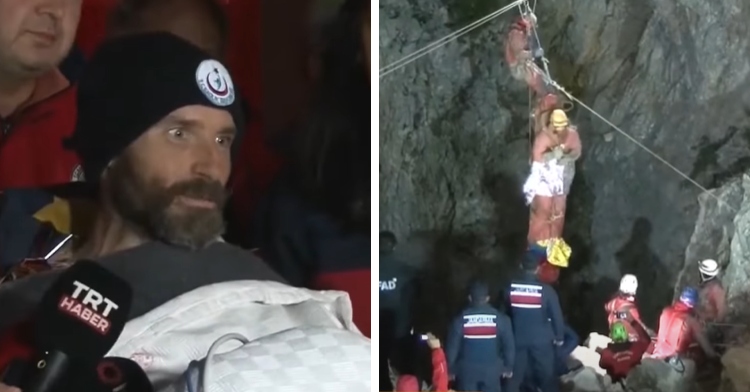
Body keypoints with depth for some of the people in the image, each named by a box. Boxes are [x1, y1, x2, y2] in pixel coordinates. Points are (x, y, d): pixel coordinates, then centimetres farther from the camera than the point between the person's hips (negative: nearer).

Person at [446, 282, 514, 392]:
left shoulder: (460, 319, -8)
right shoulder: (500, 318, -6)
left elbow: (452, 347, -5)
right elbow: (509, 345, -2)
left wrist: (450, 369, 7)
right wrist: (508, 367, 11)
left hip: (467, 371, 0)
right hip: (491, 370, 0)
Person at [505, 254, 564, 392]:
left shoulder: (510, 287, -6)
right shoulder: (546, 290, -14)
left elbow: (504, 312, 6)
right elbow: (556, 315, -8)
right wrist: (559, 337, 5)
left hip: (518, 339, 2)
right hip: (542, 340, -2)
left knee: (514, 376, 10)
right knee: (547, 377, 10)